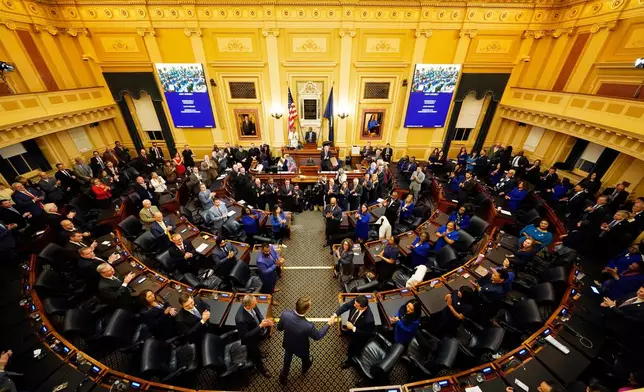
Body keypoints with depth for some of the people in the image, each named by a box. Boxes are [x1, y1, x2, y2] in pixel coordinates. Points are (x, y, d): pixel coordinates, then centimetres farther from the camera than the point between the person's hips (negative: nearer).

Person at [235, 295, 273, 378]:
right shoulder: (241, 319, -42)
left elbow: (258, 313, -6)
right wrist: (260, 326, -35)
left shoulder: (249, 304, -25)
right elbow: (245, 336, -30)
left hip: (258, 326, 5)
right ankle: (260, 367, 38)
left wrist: (264, 320, -22)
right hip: (249, 337, -5)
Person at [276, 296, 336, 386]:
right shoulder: (308, 326, -44)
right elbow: (317, 336, -20)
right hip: (301, 349, -2)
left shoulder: (285, 314, -35)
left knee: (287, 361, 34)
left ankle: (283, 378, 58)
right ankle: (304, 369, 66)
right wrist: (329, 324, -10)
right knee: (305, 358, 35)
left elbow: (279, 328, -13)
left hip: (288, 344, 2)